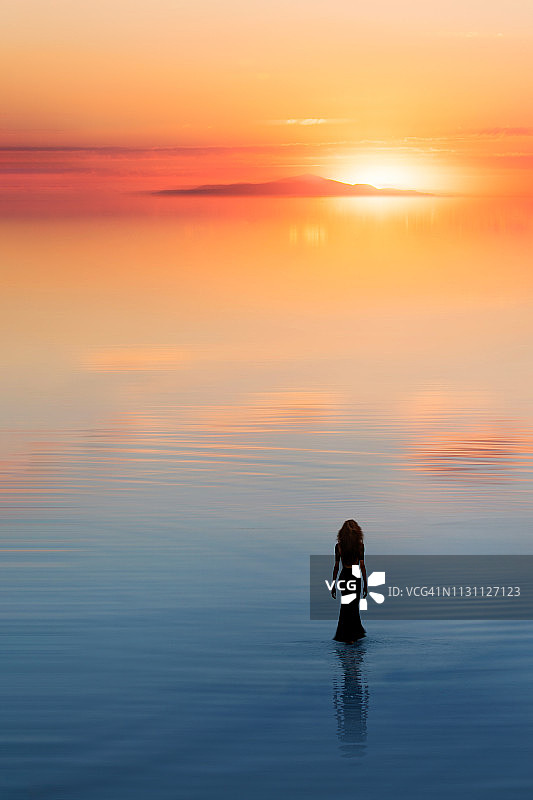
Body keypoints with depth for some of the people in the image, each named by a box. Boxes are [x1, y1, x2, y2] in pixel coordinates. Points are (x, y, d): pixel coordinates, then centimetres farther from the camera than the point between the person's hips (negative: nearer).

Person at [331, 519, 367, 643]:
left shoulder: (339, 545, -2)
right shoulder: (360, 544, -8)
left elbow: (336, 567, -1)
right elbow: (362, 566, -8)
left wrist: (334, 585, 6)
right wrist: (365, 584, -2)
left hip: (343, 577, 2)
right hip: (355, 577, -2)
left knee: (347, 606, 16)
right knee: (353, 606, 9)